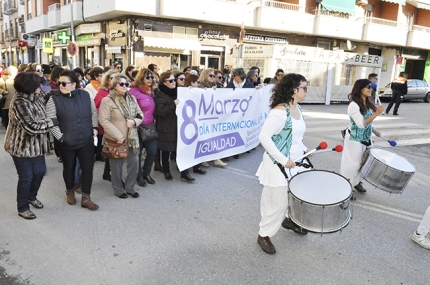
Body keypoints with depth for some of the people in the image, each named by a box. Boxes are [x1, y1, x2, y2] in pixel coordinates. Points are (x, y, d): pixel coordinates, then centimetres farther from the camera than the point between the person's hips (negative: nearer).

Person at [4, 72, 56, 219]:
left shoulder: (37, 98, 1)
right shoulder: (19, 102, -24)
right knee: (26, 177, 3)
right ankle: (22, 207, 24)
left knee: (40, 171, 15)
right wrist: (52, 122, -21)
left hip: (36, 144, 8)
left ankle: (31, 196, 42)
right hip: (21, 146, -8)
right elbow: (32, 126, -28)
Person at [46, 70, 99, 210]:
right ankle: (70, 192, 41)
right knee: (69, 168, 16)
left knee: (88, 168, 4)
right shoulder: (54, 99, -10)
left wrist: (94, 128, 3)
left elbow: (93, 112, 10)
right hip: (66, 142, -2)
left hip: (86, 140, 2)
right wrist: (60, 137, -14)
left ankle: (86, 198, 16)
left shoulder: (85, 95, -3)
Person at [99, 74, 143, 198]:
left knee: (134, 163, 9)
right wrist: (118, 136, -18)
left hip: (132, 138, 5)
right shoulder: (107, 100, -11)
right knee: (117, 165, 8)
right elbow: (103, 120, -16)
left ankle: (130, 187, 28)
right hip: (116, 139, -5)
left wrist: (134, 121, -12)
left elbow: (140, 115, 12)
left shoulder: (132, 98, 7)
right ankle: (118, 189, 27)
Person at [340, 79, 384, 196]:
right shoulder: (353, 105, -22)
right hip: (354, 139, -8)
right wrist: (376, 113, -31)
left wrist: (374, 131, 15)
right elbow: (361, 124, -28)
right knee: (352, 164, -1)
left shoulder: (368, 104, 4)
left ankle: (357, 183, 36)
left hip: (366, 139, 8)